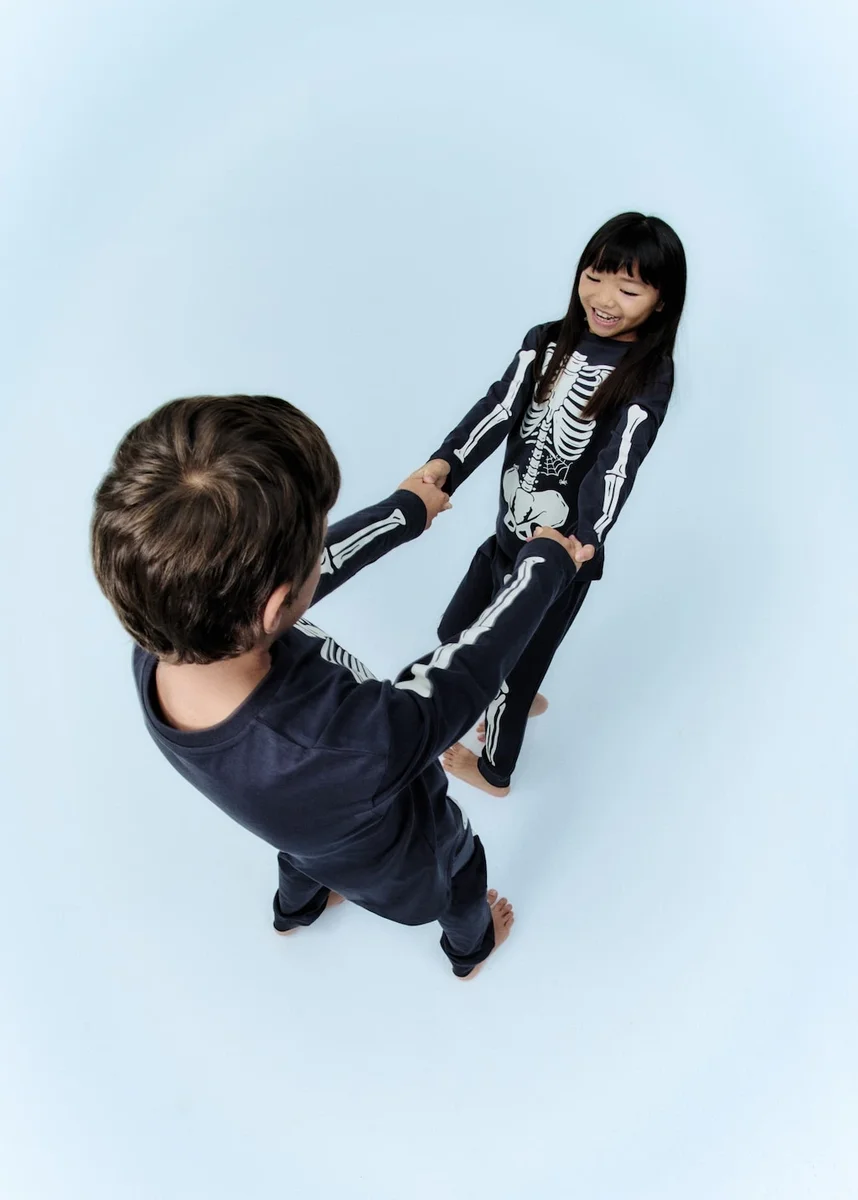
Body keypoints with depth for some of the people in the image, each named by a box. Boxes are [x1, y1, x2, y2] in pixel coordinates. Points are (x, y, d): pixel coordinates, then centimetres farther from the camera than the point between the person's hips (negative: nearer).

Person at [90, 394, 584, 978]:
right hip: (405, 861, -4)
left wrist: (404, 512, -3)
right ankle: (470, 947, 67)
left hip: (305, 822, 4)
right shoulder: (348, 747, -52)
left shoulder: (164, 645, -33)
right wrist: (546, 562, -17)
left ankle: (295, 909, 75)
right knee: (461, 875, 33)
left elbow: (306, 567, -18)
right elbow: (468, 673, -35)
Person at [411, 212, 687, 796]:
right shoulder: (547, 342, 0)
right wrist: (444, 464, -33)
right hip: (510, 530, 6)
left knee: (511, 658, 10)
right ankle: (524, 699, 53)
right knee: (456, 630, 22)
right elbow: (499, 407, -14)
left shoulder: (649, 375, -14)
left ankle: (494, 771, 40)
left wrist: (585, 538, -45)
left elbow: (617, 462, -27)